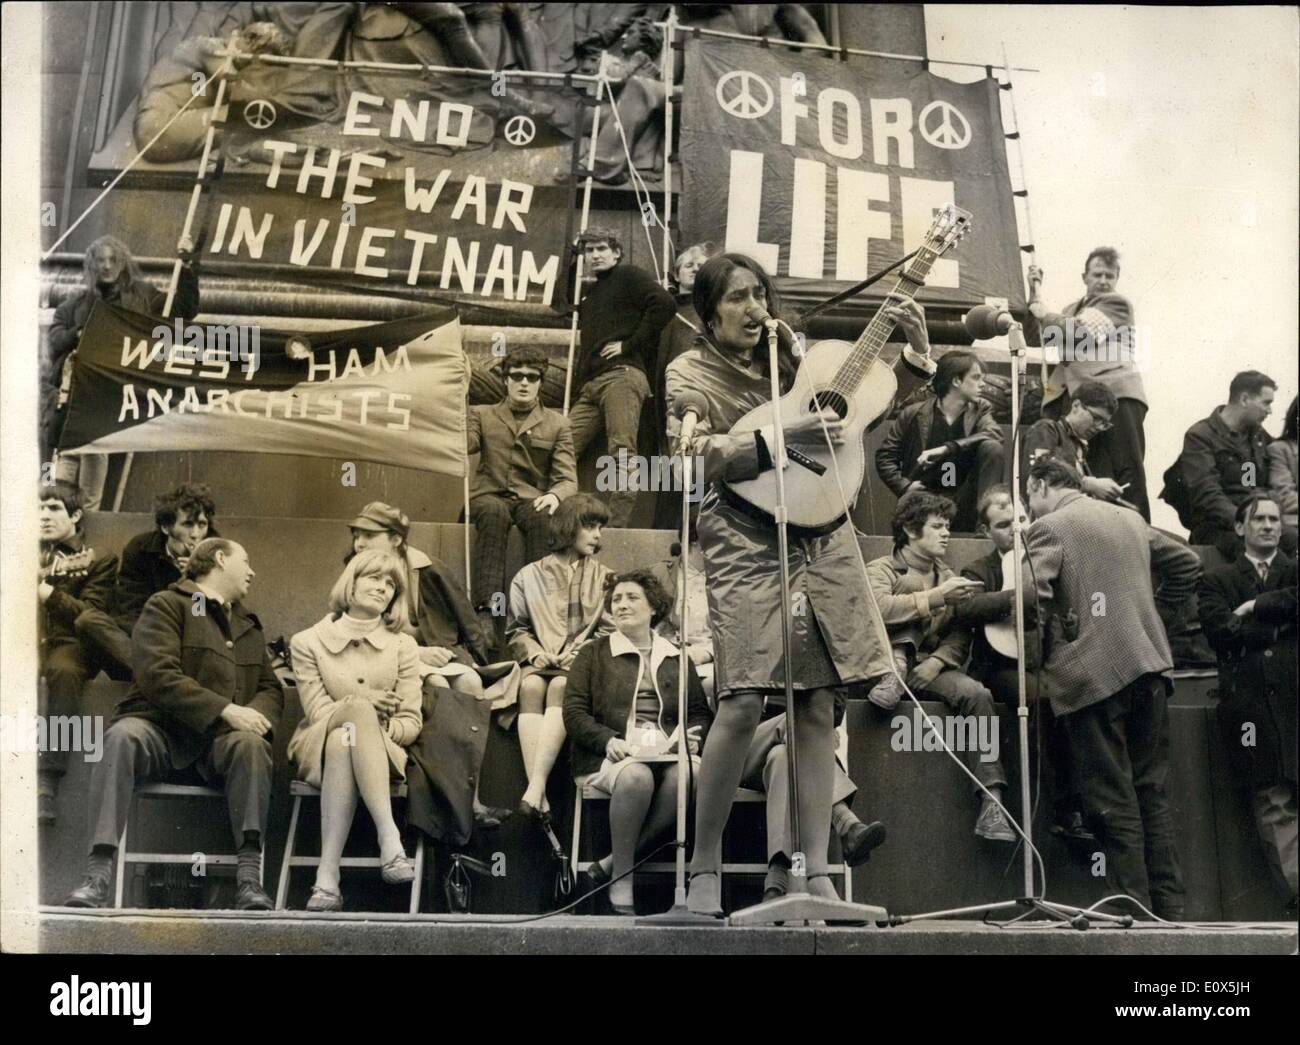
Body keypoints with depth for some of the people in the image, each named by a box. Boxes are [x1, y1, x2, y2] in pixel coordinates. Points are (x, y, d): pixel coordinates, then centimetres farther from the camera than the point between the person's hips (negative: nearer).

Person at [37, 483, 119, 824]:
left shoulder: (98, 562, 15)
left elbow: (91, 616, 1)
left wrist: (47, 592, -13)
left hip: (68, 643, -3)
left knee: (63, 669, -40)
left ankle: (46, 785, -45)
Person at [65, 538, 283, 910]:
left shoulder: (249, 626, 30)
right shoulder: (166, 606, 8)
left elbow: (271, 688, 21)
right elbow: (159, 676, -8)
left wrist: (255, 716, -6)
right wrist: (226, 709, -17)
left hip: (219, 739, 4)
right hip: (162, 729, -4)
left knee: (252, 743, -31)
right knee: (122, 736, -36)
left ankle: (250, 875, -37)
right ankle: (98, 873, -43)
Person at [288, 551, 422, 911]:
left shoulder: (403, 646, 10)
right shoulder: (308, 642, 6)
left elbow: (411, 723, 3)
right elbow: (317, 713, -2)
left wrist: (372, 728, -15)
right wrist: (362, 708, -15)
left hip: (382, 753, 1)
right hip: (317, 750, -1)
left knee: (343, 742, -38)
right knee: (358, 710, -37)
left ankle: (327, 877, -48)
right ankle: (389, 838, -48)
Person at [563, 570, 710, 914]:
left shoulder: (677, 659, 26)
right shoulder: (593, 654, 18)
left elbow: (700, 712, 22)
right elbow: (574, 712, 8)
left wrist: (691, 735, -2)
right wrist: (608, 740, -11)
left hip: (666, 751, 2)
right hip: (611, 755, -2)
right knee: (636, 776, -39)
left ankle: (613, 862, -27)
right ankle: (622, 878, -27)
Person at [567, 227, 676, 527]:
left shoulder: (629, 276, 6)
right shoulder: (589, 293, 29)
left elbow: (663, 304, -8)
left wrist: (630, 344, -8)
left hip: (622, 375, -8)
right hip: (589, 385, 8)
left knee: (621, 451, -18)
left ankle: (617, 523, -27)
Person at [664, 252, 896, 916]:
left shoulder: (793, 361, 21)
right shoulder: (689, 374, 5)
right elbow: (696, 456, -11)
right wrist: (783, 437, -19)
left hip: (822, 540, 5)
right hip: (745, 545, -5)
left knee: (819, 705, 1)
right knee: (743, 704, -16)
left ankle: (816, 873, 5)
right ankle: (704, 868, -2)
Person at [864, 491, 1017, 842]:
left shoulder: (948, 576, 20)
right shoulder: (882, 569, 4)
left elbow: (960, 635, 8)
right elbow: (878, 609, -20)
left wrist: (938, 660, -14)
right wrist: (936, 597, -23)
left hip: (929, 669, 3)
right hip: (884, 664, -3)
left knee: (976, 693, -27)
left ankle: (992, 805, -35)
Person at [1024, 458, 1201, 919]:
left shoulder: (1049, 528, -5)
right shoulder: (1130, 518, 17)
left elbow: (1029, 596, -18)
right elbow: (1187, 564, 24)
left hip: (1093, 673, -7)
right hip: (1149, 665, 7)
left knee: (1112, 800, -2)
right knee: (1151, 791, 12)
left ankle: (1134, 908, -1)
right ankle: (1168, 909, 13)